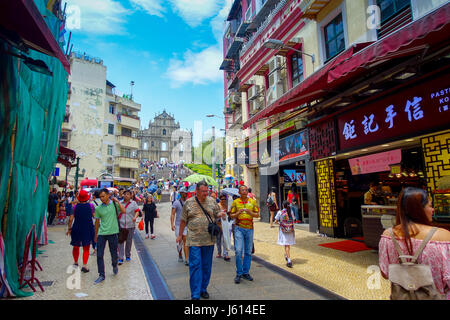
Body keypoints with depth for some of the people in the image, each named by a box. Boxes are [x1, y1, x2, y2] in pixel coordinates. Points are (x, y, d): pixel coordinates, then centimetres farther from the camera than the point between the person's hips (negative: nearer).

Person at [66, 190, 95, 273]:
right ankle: (84, 265, -3)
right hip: (88, 229, -2)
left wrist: (69, 229, 6)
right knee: (86, 248, 5)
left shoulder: (75, 206, -3)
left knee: (76, 246, 21)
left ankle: (75, 262, 36)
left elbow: (71, 219, -4)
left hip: (76, 229, 2)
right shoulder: (90, 205, -8)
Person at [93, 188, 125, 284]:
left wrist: (117, 201, -16)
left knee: (114, 254, 9)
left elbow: (123, 211, -17)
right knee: (99, 255, 0)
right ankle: (101, 275, 12)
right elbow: (97, 222, 10)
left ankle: (114, 266, 40)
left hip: (113, 233, -1)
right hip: (101, 234, 1)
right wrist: (95, 235, 14)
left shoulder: (114, 204, -1)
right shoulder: (98, 208, 2)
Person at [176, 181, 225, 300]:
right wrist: (180, 235, 11)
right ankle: (195, 295, 7)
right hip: (194, 240, -2)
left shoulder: (211, 201, 5)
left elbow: (218, 214, 13)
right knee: (195, 266, -3)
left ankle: (203, 289, 29)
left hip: (209, 240, 3)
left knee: (207, 266, 12)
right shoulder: (189, 202, 1)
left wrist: (220, 214, -11)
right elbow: (183, 220, 7)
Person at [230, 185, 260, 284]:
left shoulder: (253, 201, 8)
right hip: (239, 228, -2)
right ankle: (239, 273, 5)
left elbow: (257, 215, 7)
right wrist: (238, 213, -16)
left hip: (249, 228, 2)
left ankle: (246, 272, 21)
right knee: (239, 251, -9)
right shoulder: (235, 202, 4)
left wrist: (250, 212, -13)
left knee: (248, 252, 8)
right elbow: (231, 215, 4)